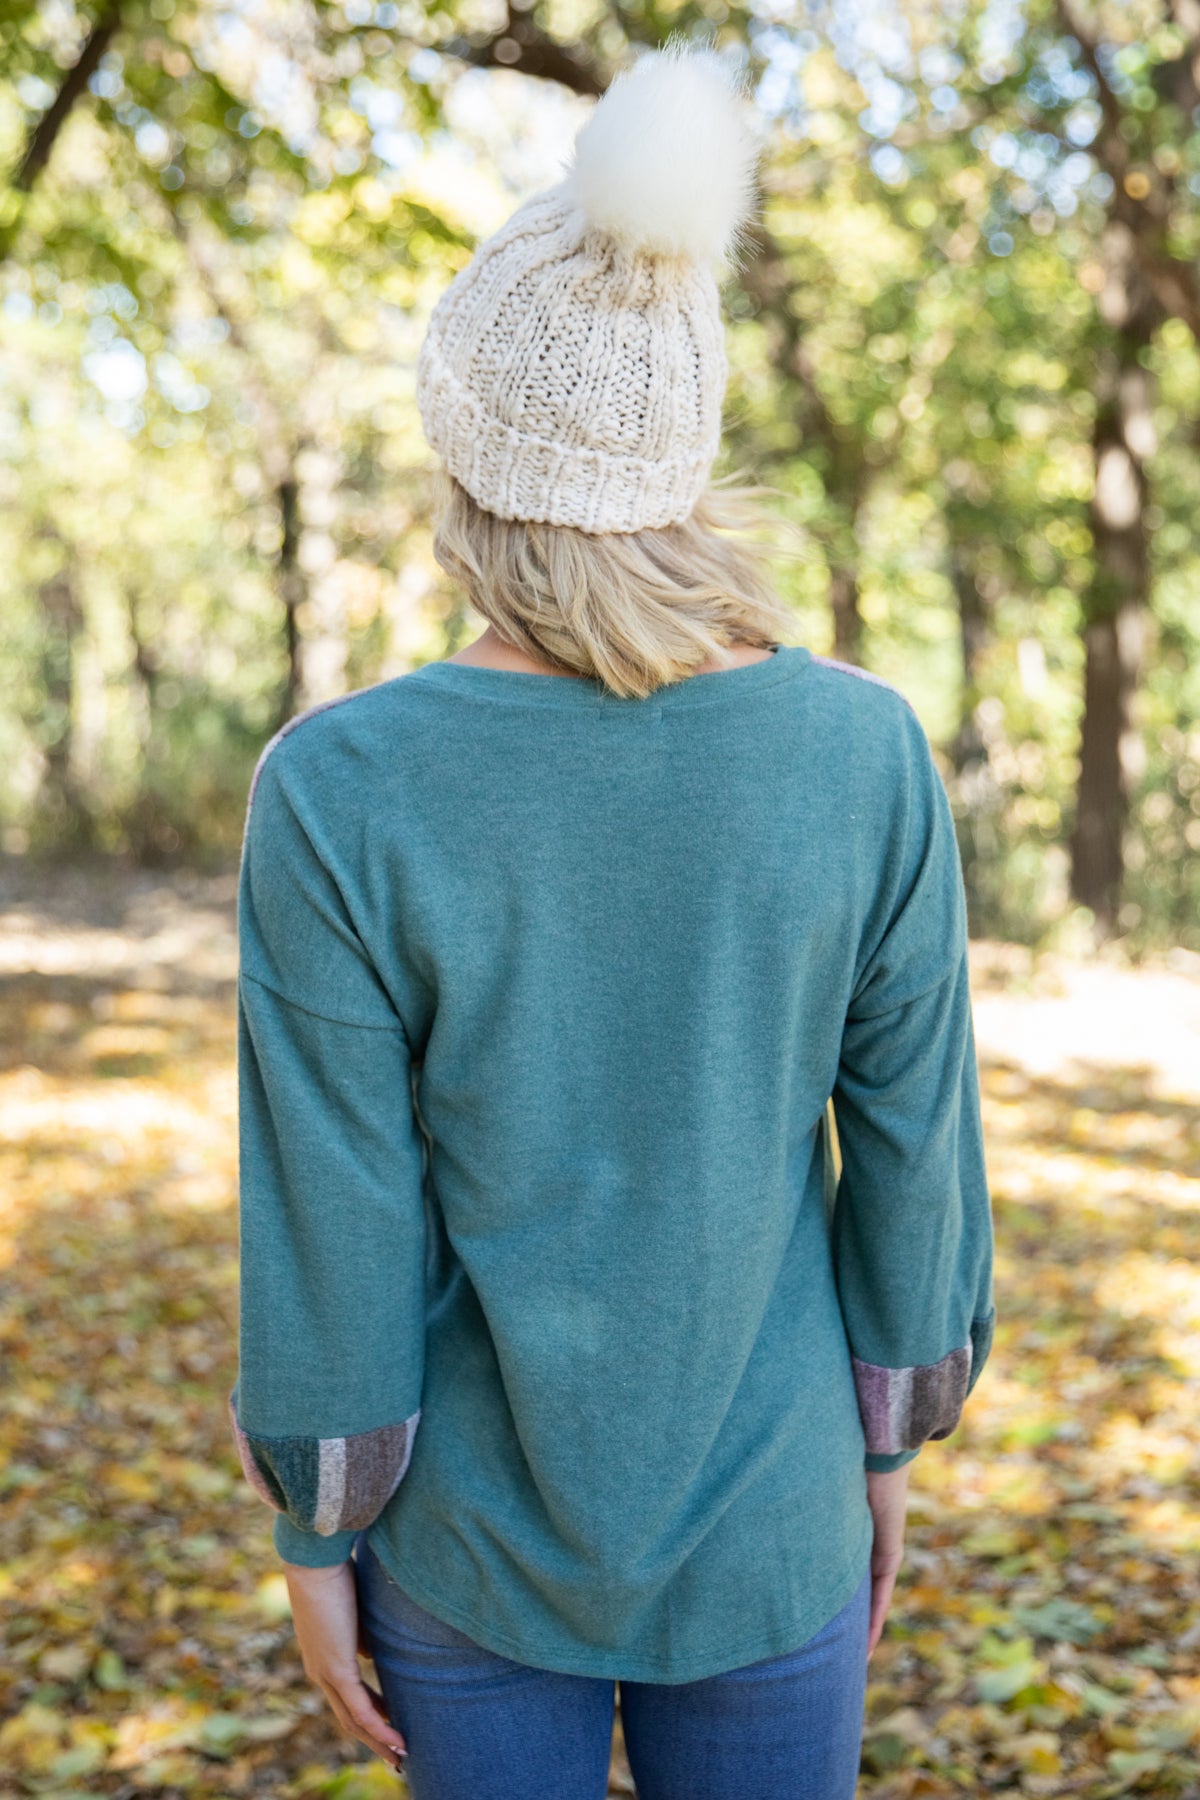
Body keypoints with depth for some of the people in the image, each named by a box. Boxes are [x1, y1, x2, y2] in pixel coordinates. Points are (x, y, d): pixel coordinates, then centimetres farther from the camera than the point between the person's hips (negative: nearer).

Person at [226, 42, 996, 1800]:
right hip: (766, 1529, 1)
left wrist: (314, 1536, 1)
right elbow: (913, 1158, -7)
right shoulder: (865, 752, -16)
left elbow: (333, 1230, -15)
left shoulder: (337, 791, -21)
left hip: (477, 1535, -1)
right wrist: (888, 1445, 10)